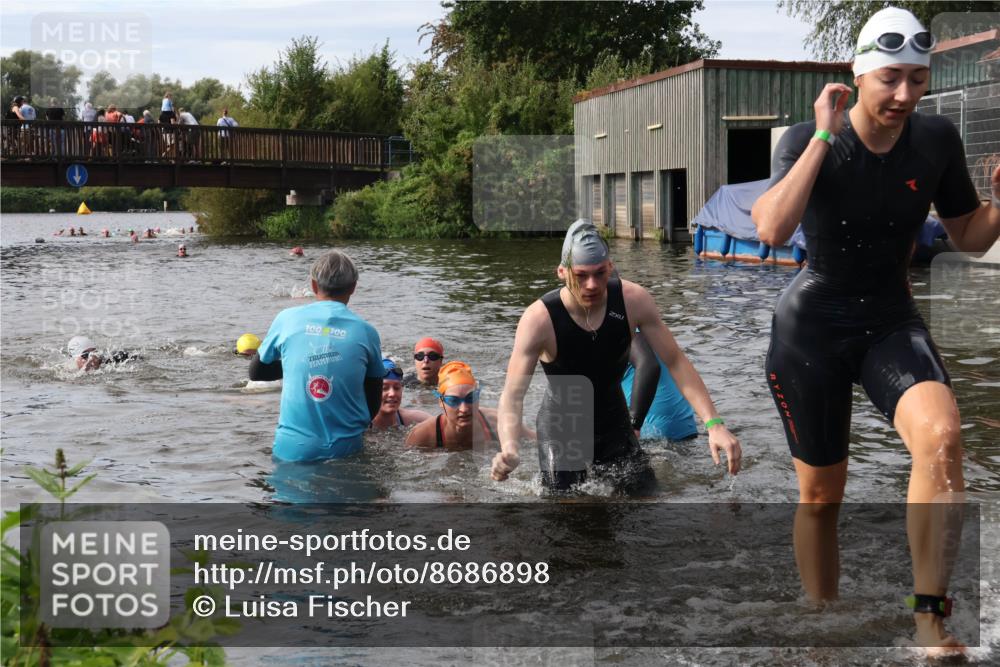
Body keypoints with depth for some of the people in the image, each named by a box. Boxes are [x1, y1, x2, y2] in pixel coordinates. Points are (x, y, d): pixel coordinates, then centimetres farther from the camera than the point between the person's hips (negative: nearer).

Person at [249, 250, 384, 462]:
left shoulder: (287, 319, 1)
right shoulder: (366, 332, 1)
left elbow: (255, 372, 15)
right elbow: (373, 405, 9)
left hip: (292, 450, 0)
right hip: (344, 450, 0)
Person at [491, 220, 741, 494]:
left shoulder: (634, 301, -19)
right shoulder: (539, 320, -28)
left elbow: (676, 363, -14)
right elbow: (513, 394, -33)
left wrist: (714, 424, -25)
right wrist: (509, 448, -53)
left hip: (614, 422, 3)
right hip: (561, 427, -3)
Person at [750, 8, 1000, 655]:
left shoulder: (937, 139, -5)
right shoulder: (810, 140, -14)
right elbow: (771, 229, -31)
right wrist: (825, 136, -29)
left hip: (892, 321, 2)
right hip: (812, 327, -2)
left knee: (942, 434, -29)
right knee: (821, 494, 7)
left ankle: (931, 621, -22)